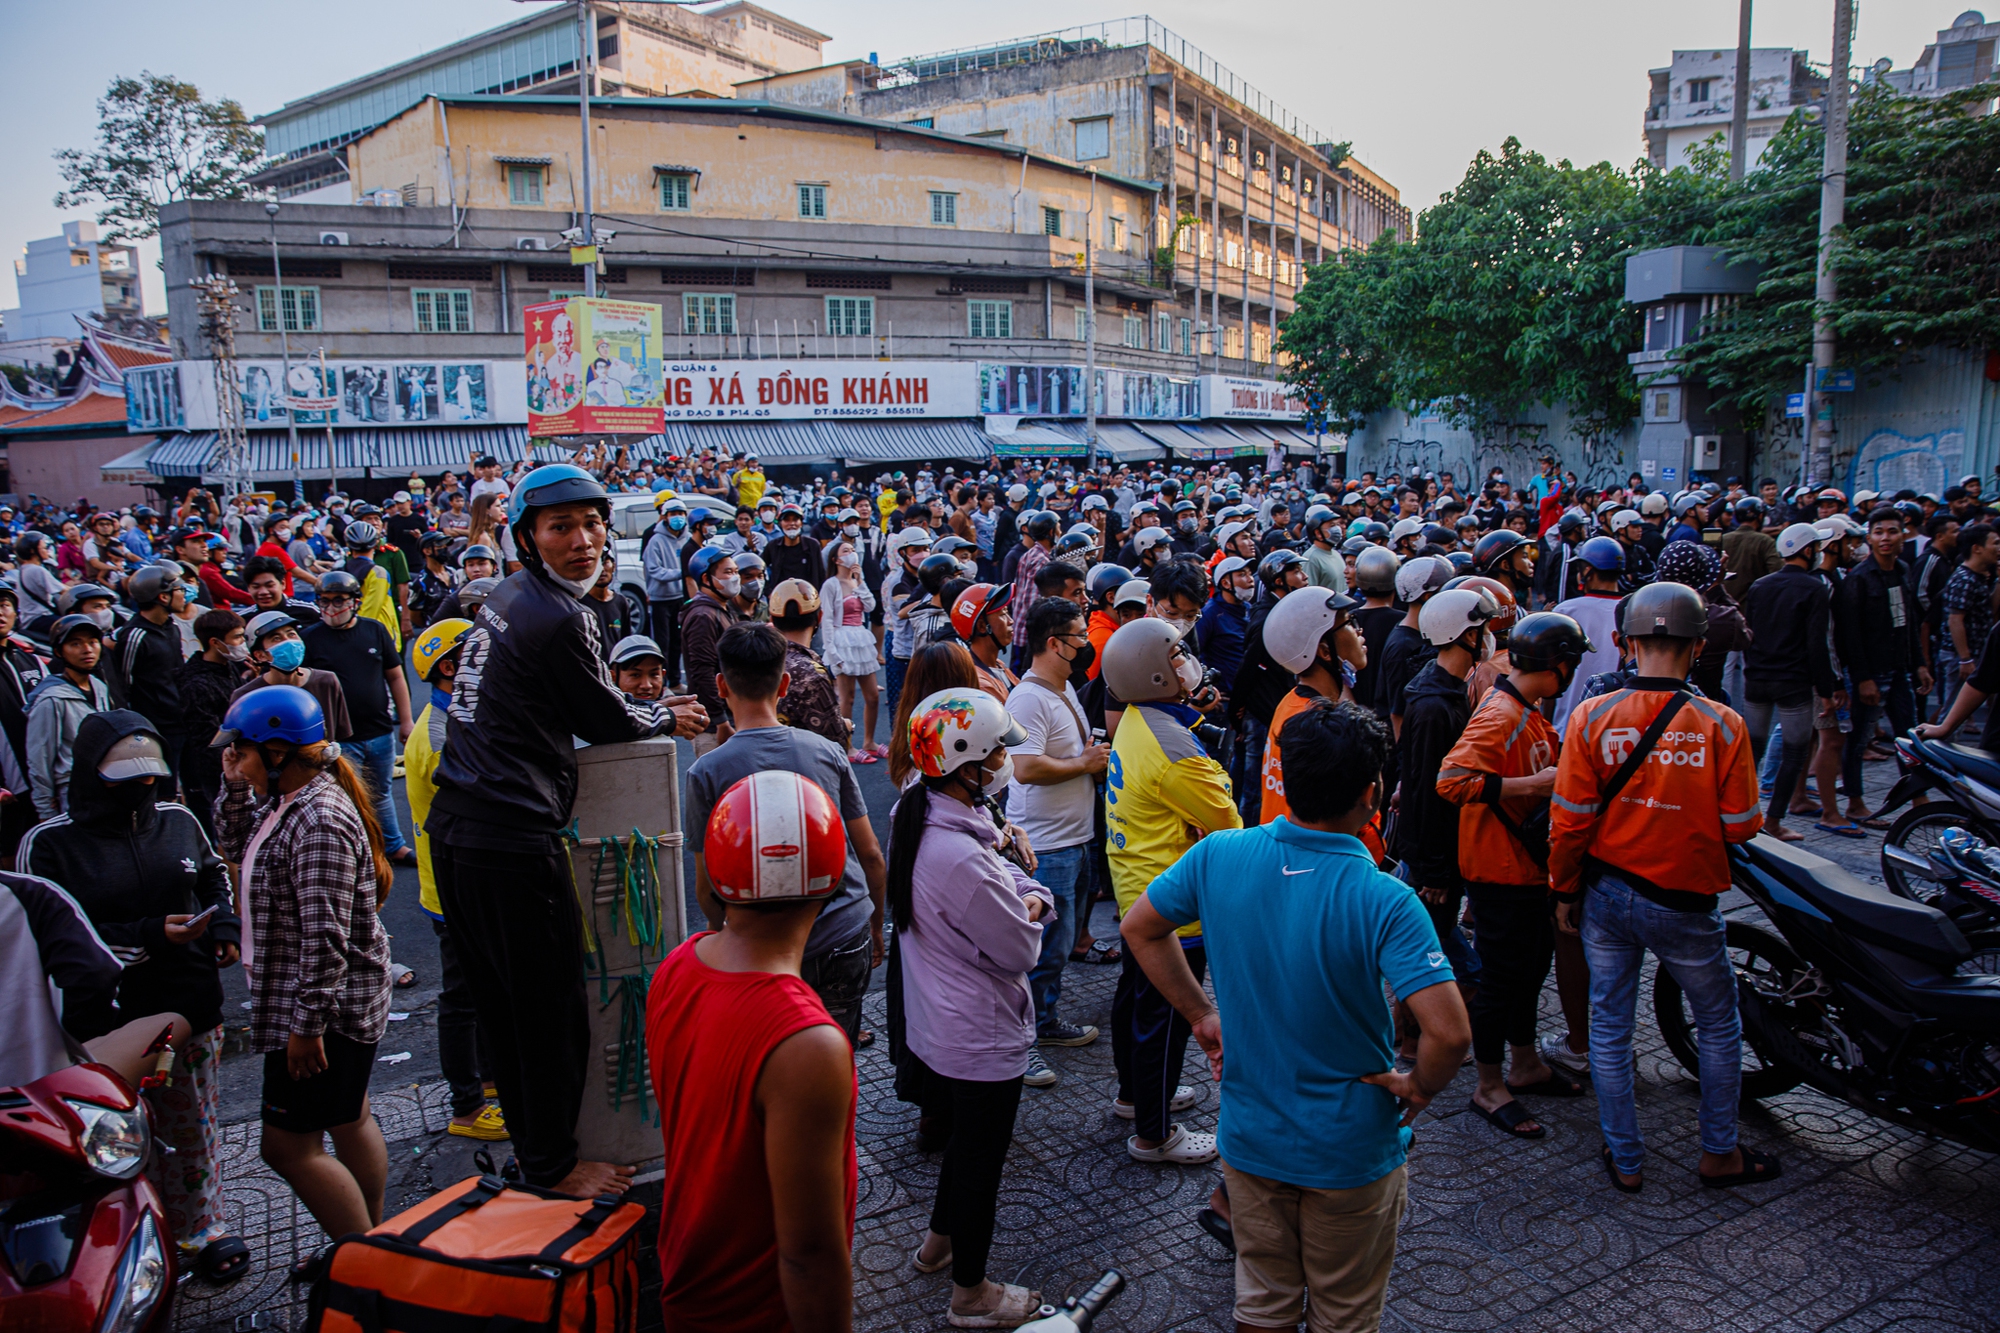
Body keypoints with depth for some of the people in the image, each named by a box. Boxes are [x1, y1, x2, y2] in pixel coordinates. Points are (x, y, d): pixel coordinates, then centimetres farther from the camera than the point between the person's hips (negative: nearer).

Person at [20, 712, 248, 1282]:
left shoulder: (178, 820, 1)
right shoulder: (48, 844, -11)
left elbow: (213, 874, 20)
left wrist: (226, 925, 2)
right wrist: (148, 937, -21)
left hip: (192, 1009, 4)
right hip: (111, 1023, -4)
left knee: (194, 1128, 17)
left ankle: (202, 1228, 35)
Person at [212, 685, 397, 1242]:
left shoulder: (319, 822, -26)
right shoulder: (290, 802, 6)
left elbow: (326, 936, -27)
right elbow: (238, 847, 23)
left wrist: (306, 1022, -23)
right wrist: (235, 787, 7)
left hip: (326, 1007, -10)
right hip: (343, 1003, 10)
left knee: (288, 1144, -3)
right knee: (349, 1119, 20)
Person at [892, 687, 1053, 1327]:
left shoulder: (915, 816, -4)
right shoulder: (960, 857, -35)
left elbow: (1003, 874, 7)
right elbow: (1021, 951, -24)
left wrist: (1029, 897, -13)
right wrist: (1028, 917, -4)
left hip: (933, 1027, 9)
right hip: (981, 1040, -9)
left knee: (963, 1138, 30)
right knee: (980, 1159, 13)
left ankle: (939, 1240, 52)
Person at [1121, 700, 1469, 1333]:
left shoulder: (1219, 855, -14)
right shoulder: (1383, 902, -26)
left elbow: (1138, 929, 0)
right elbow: (1448, 1032, -31)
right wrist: (1419, 1088, -10)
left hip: (1248, 1135, 3)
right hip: (1351, 1151, -3)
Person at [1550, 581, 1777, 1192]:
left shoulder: (1593, 717, -12)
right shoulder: (1721, 725, -15)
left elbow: (1569, 820, -9)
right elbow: (1741, 826, -9)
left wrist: (1565, 891, 5)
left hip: (1605, 893, 2)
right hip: (1683, 902, -1)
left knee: (1610, 1026, 14)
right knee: (1719, 1027, 21)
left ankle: (1624, 1159, 25)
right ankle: (1719, 1154, 33)